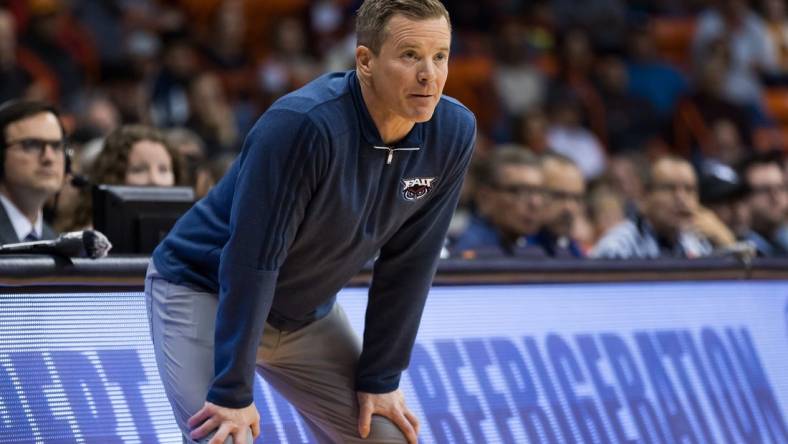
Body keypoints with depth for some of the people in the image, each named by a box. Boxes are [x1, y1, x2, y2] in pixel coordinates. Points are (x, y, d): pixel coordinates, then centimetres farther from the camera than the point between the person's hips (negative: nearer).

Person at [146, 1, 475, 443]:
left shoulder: (453, 134, -14)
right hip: (204, 290, -6)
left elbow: (407, 263, -5)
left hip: (309, 314, 6)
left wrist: (380, 379, -3)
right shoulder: (302, 126, -33)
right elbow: (252, 261, -30)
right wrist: (233, 393, -29)